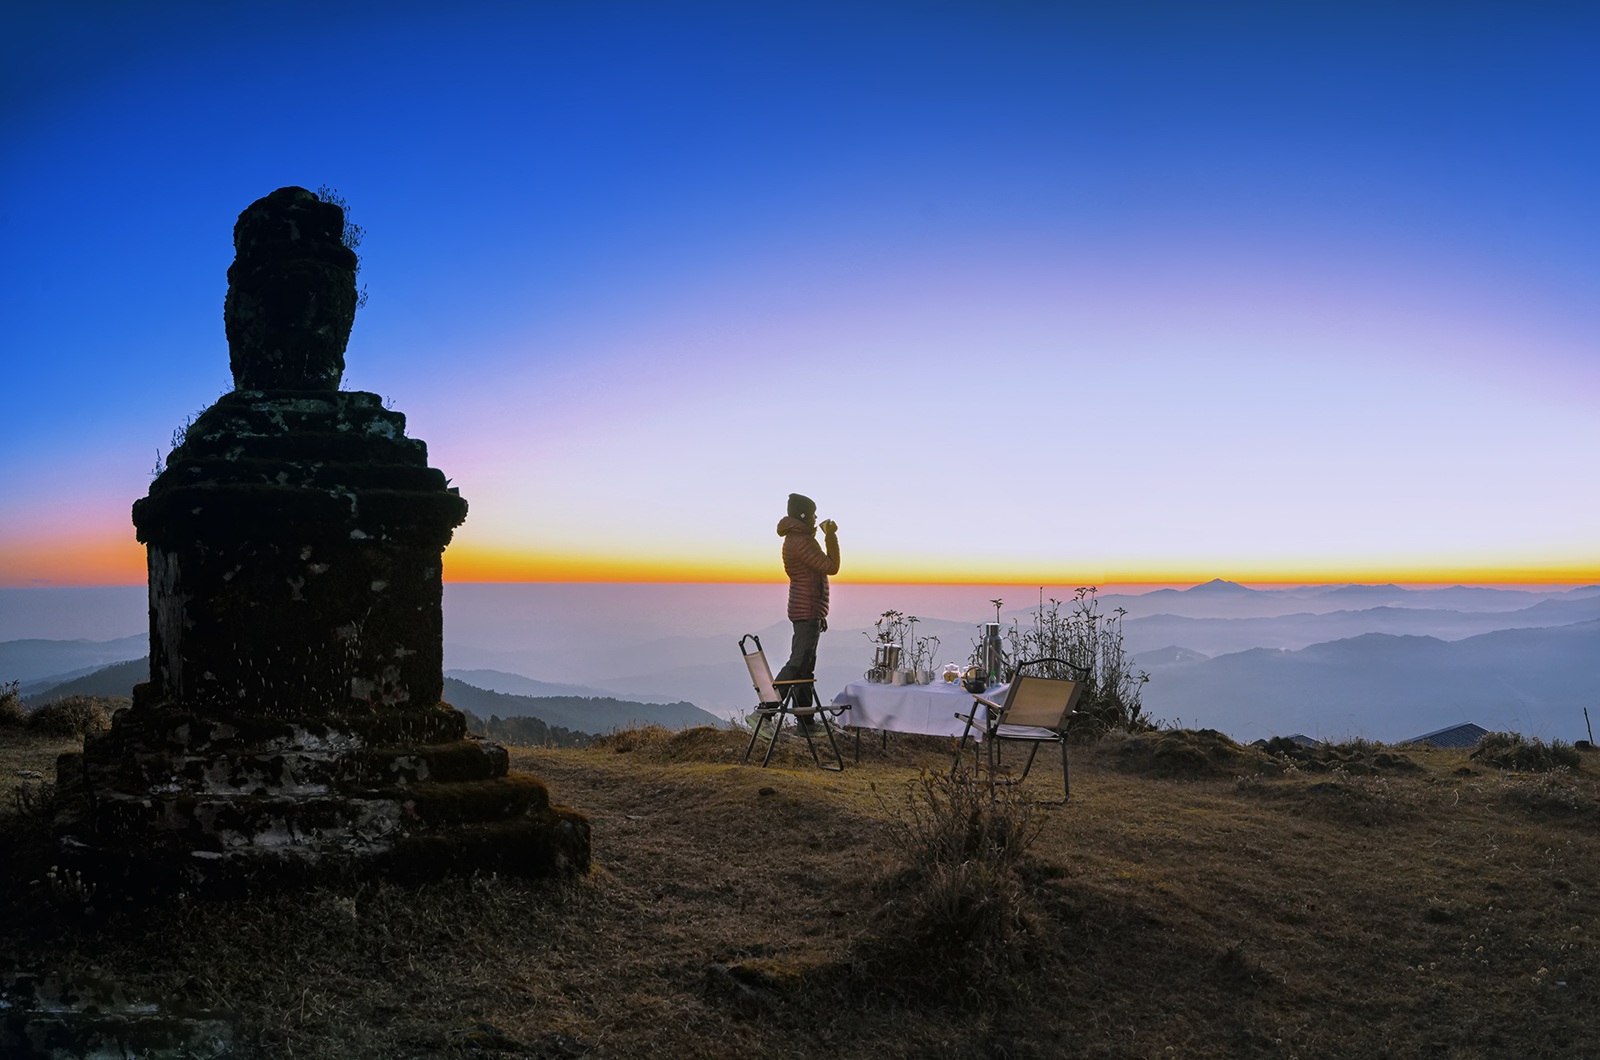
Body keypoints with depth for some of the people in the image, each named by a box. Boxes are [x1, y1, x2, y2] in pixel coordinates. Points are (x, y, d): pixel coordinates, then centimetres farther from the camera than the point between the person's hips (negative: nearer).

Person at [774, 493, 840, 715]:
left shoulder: (796, 538, 17)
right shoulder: (801, 542, -17)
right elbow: (831, 566, -17)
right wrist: (831, 536, -8)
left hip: (806, 610, 11)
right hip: (807, 611, -11)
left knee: (805, 665, 11)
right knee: (798, 664, -12)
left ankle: (805, 720, 15)